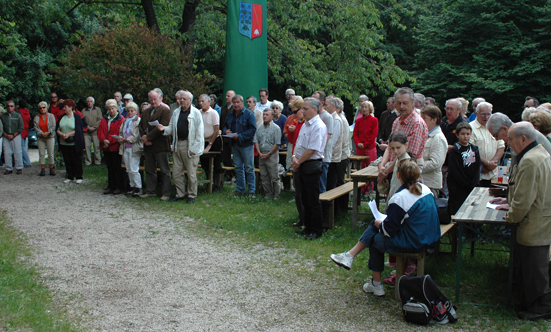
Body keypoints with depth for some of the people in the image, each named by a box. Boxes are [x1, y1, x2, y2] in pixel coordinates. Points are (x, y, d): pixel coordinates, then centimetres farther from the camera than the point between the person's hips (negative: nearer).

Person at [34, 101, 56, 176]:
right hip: (41, 138, 2)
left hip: (50, 137, -2)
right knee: (41, 154, 0)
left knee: (51, 154, -2)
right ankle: (43, 169, 4)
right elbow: (36, 127, 1)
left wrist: (48, 133, -14)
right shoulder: (36, 117, 10)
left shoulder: (51, 116, 3)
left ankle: (51, 168, 7)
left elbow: (53, 126, -4)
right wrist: (42, 133, -13)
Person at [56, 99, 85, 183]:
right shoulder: (62, 117, 11)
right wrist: (61, 134, -12)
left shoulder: (77, 117, -4)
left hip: (74, 144, -5)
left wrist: (68, 134, -18)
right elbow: (57, 129, 8)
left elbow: (78, 130, -12)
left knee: (77, 160, 0)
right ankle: (70, 177, 18)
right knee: (67, 161, 9)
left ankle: (79, 177, 9)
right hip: (64, 143, 5)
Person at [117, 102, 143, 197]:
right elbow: (121, 133, 19)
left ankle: (138, 187, 1)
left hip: (134, 148, -7)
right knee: (129, 170, 11)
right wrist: (120, 139, -3)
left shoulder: (139, 121, -6)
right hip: (125, 148, 7)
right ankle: (132, 186, 19)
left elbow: (138, 136, -13)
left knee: (134, 169, -8)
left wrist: (126, 139, -14)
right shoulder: (125, 121, 19)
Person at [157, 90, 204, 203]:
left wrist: (194, 148, -13)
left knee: (191, 173, 0)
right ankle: (180, 194, 21)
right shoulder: (176, 113, 14)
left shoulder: (196, 113, -4)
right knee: (176, 173, 8)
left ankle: (191, 195, 13)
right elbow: (171, 128, 18)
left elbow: (199, 132, -8)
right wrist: (164, 128, -5)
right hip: (177, 145, 6)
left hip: (189, 146, -6)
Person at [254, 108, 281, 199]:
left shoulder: (276, 128, -5)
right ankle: (268, 194, 18)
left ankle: (276, 195, 5)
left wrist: (268, 154, -12)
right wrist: (260, 153, -2)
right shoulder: (260, 128, 12)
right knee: (264, 177, 9)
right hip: (261, 156, 6)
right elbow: (256, 142, 11)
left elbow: (277, 144, -9)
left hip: (272, 155, -6)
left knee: (274, 177, -3)